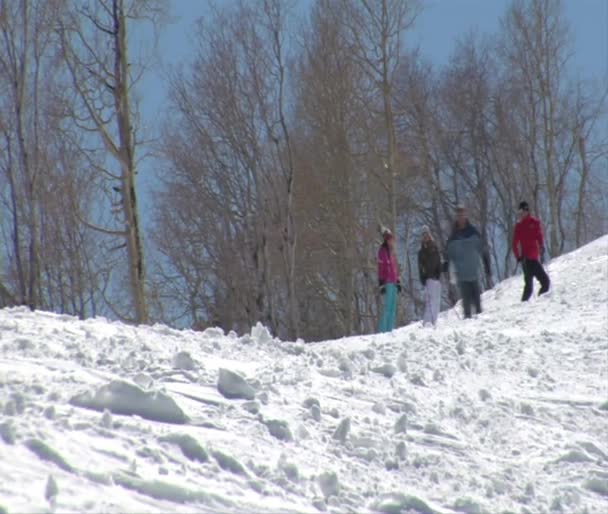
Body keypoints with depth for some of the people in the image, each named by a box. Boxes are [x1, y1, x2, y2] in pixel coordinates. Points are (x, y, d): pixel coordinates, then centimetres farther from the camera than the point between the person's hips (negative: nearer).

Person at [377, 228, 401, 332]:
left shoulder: (391, 251, 18)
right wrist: (382, 284, -16)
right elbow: (381, 269, -12)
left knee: (393, 308, 9)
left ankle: (390, 329, 12)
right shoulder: (383, 251, -7)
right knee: (387, 307, -11)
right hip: (388, 283, -9)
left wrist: (398, 282, 19)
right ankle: (382, 330, -10)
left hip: (393, 283, 9)